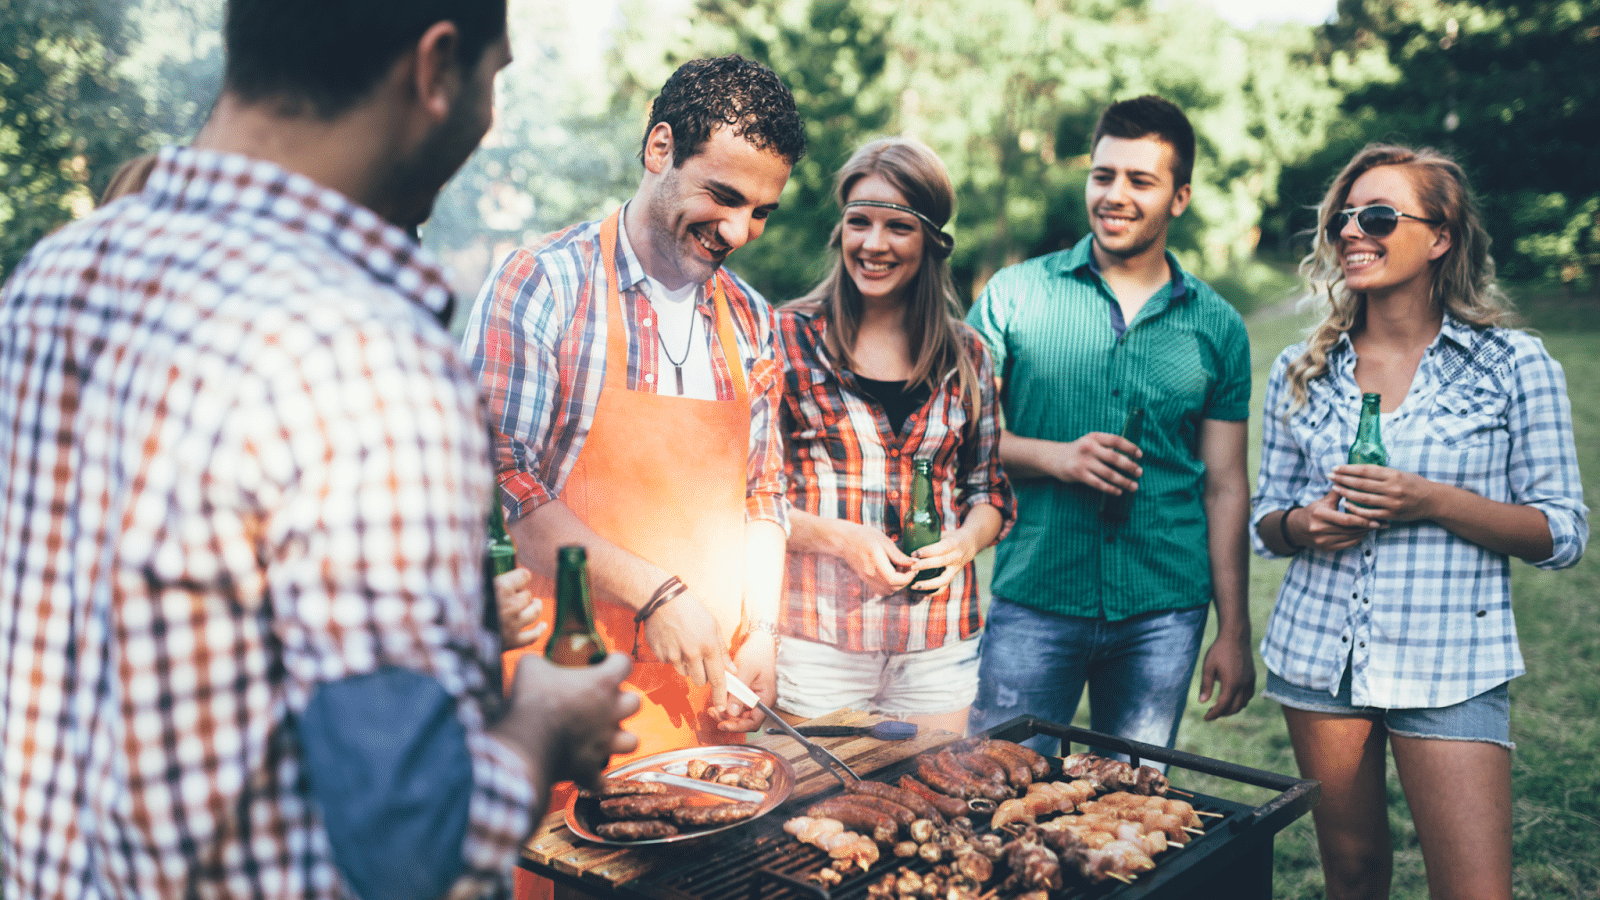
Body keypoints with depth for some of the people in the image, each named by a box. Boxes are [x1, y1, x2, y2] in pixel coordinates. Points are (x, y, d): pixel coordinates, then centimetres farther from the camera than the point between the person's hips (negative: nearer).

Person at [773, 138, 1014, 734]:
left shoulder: (965, 357, 7)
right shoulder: (789, 340, -2)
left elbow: (989, 490, 14)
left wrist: (964, 543, -7)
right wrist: (840, 537, -16)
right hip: (817, 636, -3)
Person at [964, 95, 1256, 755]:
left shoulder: (1216, 327, 7)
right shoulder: (1015, 294, 1)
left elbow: (1225, 487, 8)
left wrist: (1234, 633, 5)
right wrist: (1055, 457, -16)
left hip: (1164, 614, 2)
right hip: (1034, 603, -1)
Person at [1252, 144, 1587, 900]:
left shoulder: (1515, 365, -4)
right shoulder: (1302, 372, 6)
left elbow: (1563, 533, -4)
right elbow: (1264, 521, 12)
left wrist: (1431, 502, -19)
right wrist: (1304, 525, -11)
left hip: (1449, 668, -3)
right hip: (1317, 658, 3)